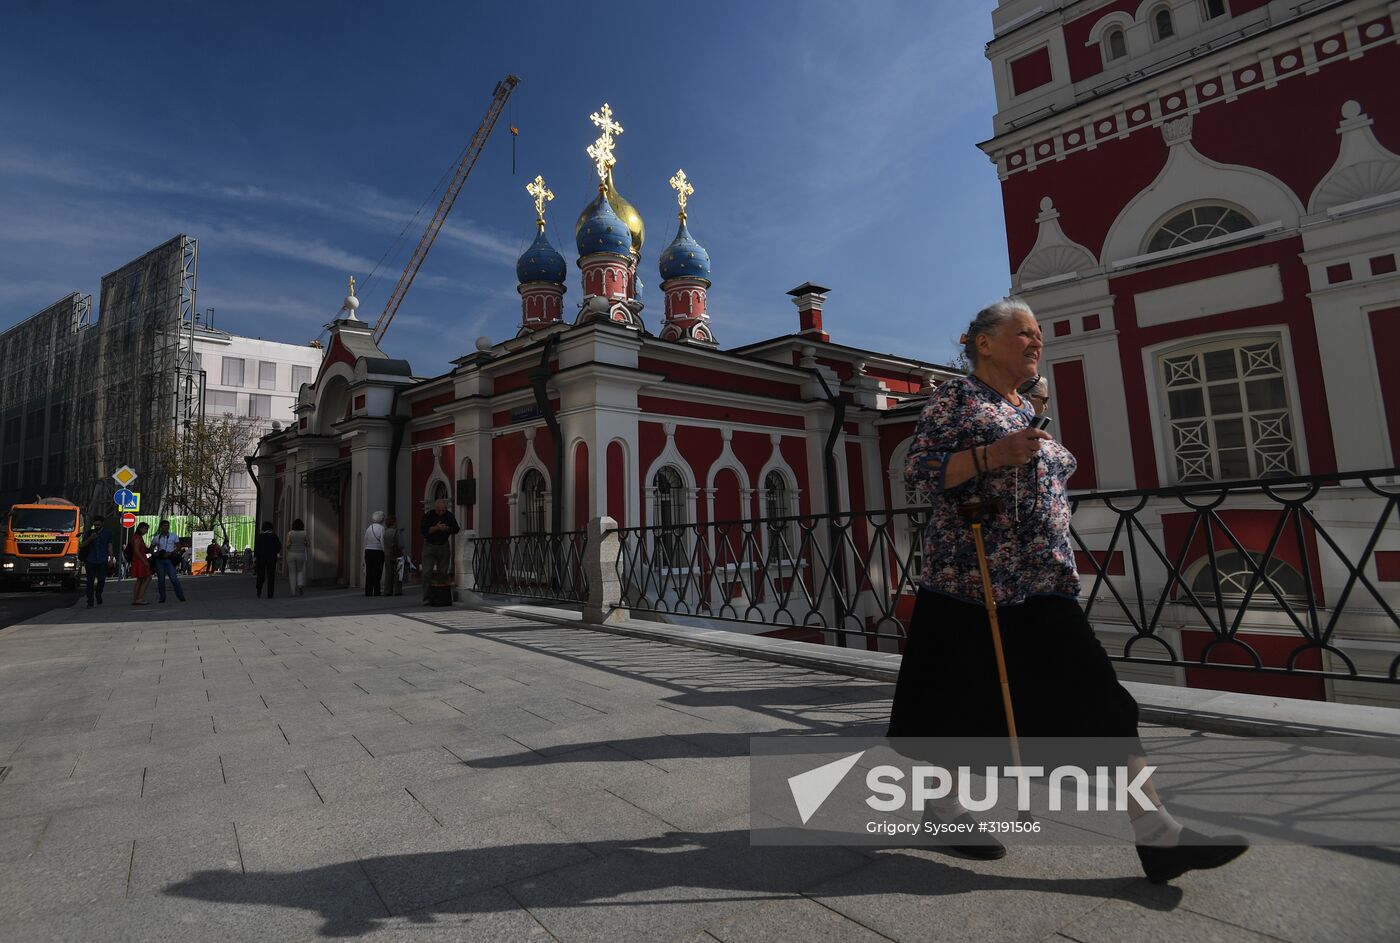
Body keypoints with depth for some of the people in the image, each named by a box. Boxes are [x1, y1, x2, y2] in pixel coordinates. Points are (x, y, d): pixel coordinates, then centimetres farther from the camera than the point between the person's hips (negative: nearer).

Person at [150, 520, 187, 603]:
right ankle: (162, 598, 11)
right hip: (159, 560, 3)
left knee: (174, 578, -11)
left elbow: (178, 547, 1)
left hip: (169, 560, -2)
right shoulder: (156, 538, 10)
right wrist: (154, 553, -4)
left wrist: (170, 553, -14)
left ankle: (181, 596, -9)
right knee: (160, 579, 4)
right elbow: (151, 549, 18)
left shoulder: (173, 536, 5)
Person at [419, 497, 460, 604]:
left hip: (444, 546, 3)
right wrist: (436, 528, -25)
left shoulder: (449, 515, 2)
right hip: (429, 546, -2)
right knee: (427, 572, -9)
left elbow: (456, 529, 3)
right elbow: (422, 530, -16)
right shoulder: (428, 515, -7)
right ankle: (426, 598, -7)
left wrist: (447, 528, -16)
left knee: (443, 573, 2)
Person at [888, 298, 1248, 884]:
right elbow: (917, 468, -15)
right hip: (972, 579, -7)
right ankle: (946, 806, 26)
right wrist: (992, 455, -25)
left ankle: (1155, 834, 5)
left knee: (1097, 696, -1)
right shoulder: (956, 396, -4)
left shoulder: (1025, 411, 20)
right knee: (963, 700, 5)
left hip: (1042, 582, 7)